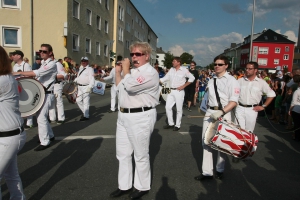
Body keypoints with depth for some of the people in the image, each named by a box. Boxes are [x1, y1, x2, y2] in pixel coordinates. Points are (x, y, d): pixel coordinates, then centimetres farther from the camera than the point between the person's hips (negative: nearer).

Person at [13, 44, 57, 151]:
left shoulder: (51, 64, -14)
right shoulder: (43, 63, 16)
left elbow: (37, 73, -26)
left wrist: (20, 73, -24)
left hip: (47, 94, -10)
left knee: (41, 117, -11)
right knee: (40, 115, 16)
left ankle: (44, 142, -1)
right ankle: (50, 135, 32)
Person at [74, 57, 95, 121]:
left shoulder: (90, 69, -7)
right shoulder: (81, 69, 19)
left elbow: (92, 79, -17)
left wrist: (90, 87, -28)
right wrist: (74, 81, 12)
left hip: (86, 87, -9)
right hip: (80, 87, 9)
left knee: (85, 102, -5)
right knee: (78, 100, 13)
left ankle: (86, 116, 3)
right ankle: (84, 111, 30)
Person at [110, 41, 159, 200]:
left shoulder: (150, 72, -13)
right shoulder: (133, 71, 16)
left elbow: (130, 86, -27)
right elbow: (119, 87, 26)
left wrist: (125, 69, -10)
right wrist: (118, 71, 15)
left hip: (140, 117, -9)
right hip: (123, 116, 9)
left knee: (140, 155, 6)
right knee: (123, 154, 16)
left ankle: (142, 187, 25)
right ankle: (124, 186, 32)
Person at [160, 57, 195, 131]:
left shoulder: (184, 70, -6)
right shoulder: (171, 69, 8)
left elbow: (192, 78, -1)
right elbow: (165, 78, 10)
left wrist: (183, 86, -6)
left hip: (179, 91, -5)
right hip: (171, 91, 5)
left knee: (179, 109, 2)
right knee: (168, 107, 4)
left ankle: (177, 125, 15)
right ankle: (170, 123, 19)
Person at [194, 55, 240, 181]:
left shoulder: (231, 80, -6)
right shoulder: (211, 80, 14)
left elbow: (234, 101, -15)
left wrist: (221, 112, -26)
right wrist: (209, 111, 13)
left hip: (223, 113, -5)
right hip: (210, 113, 6)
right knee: (206, 142, 5)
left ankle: (219, 170, 26)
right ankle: (207, 172, 13)